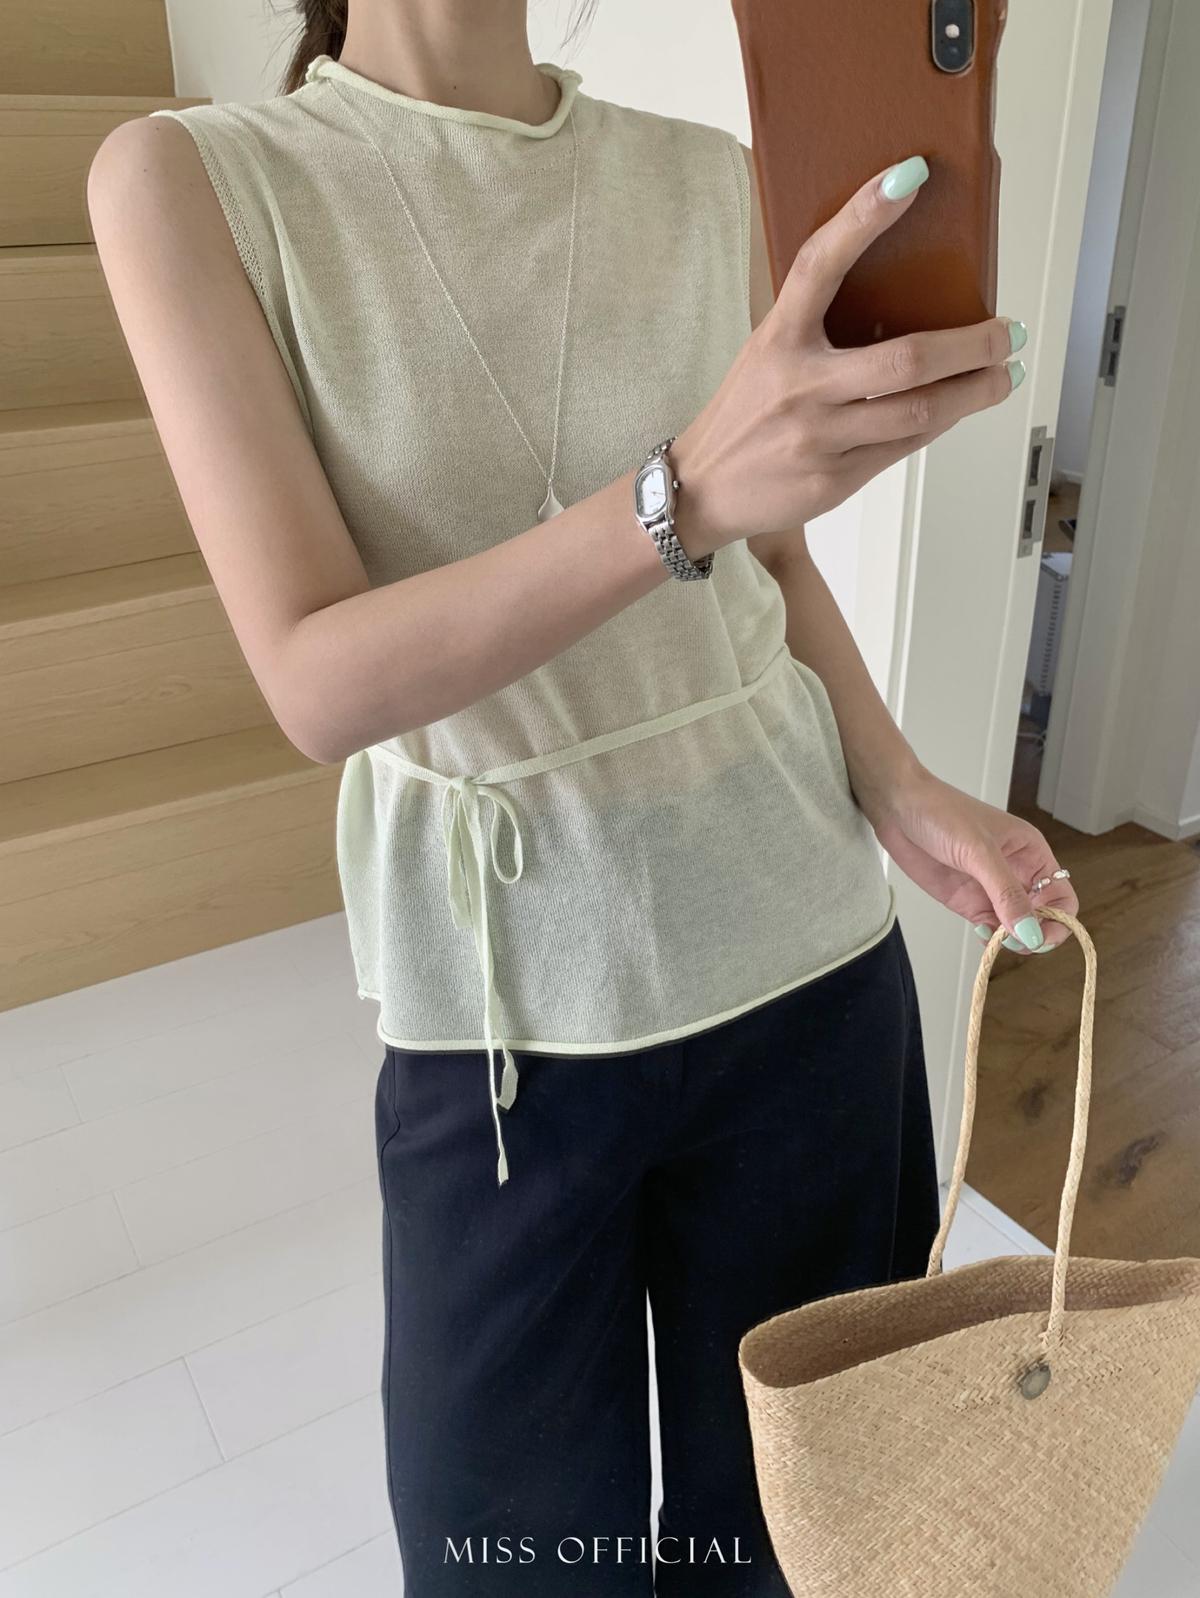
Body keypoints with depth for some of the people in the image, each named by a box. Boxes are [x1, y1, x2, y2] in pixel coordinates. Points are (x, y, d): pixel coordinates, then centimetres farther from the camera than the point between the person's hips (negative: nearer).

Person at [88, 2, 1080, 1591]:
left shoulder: (719, 182, 2)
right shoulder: (188, 181, -7)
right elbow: (317, 683, -17)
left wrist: (900, 795, -6)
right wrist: (684, 493, -31)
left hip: (802, 942, 3)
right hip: (503, 995, -2)